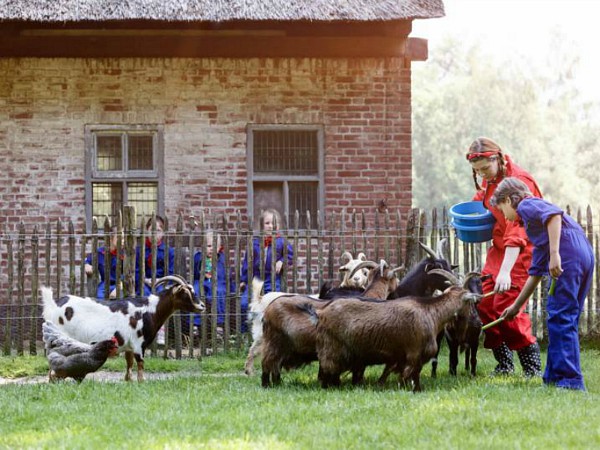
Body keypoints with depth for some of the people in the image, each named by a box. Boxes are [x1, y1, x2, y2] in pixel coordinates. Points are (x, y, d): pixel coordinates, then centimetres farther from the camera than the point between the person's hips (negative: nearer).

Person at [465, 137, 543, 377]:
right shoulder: (489, 179, 3)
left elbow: (516, 232, -29)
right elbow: (479, 203, 26)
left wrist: (506, 271, -36)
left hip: (521, 252, -8)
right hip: (498, 248, 8)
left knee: (506, 305, -16)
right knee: (484, 304, 1)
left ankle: (532, 366, -7)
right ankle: (504, 364, 12)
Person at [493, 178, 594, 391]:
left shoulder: (526, 205, 7)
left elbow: (554, 214, -16)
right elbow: (536, 273, 35)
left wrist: (554, 253, -23)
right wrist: (516, 306, 39)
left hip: (567, 253, -9)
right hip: (585, 254, 9)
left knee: (560, 318, -8)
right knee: (567, 320, 13)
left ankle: (570, 379, -12)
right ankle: (555, 376, 16)